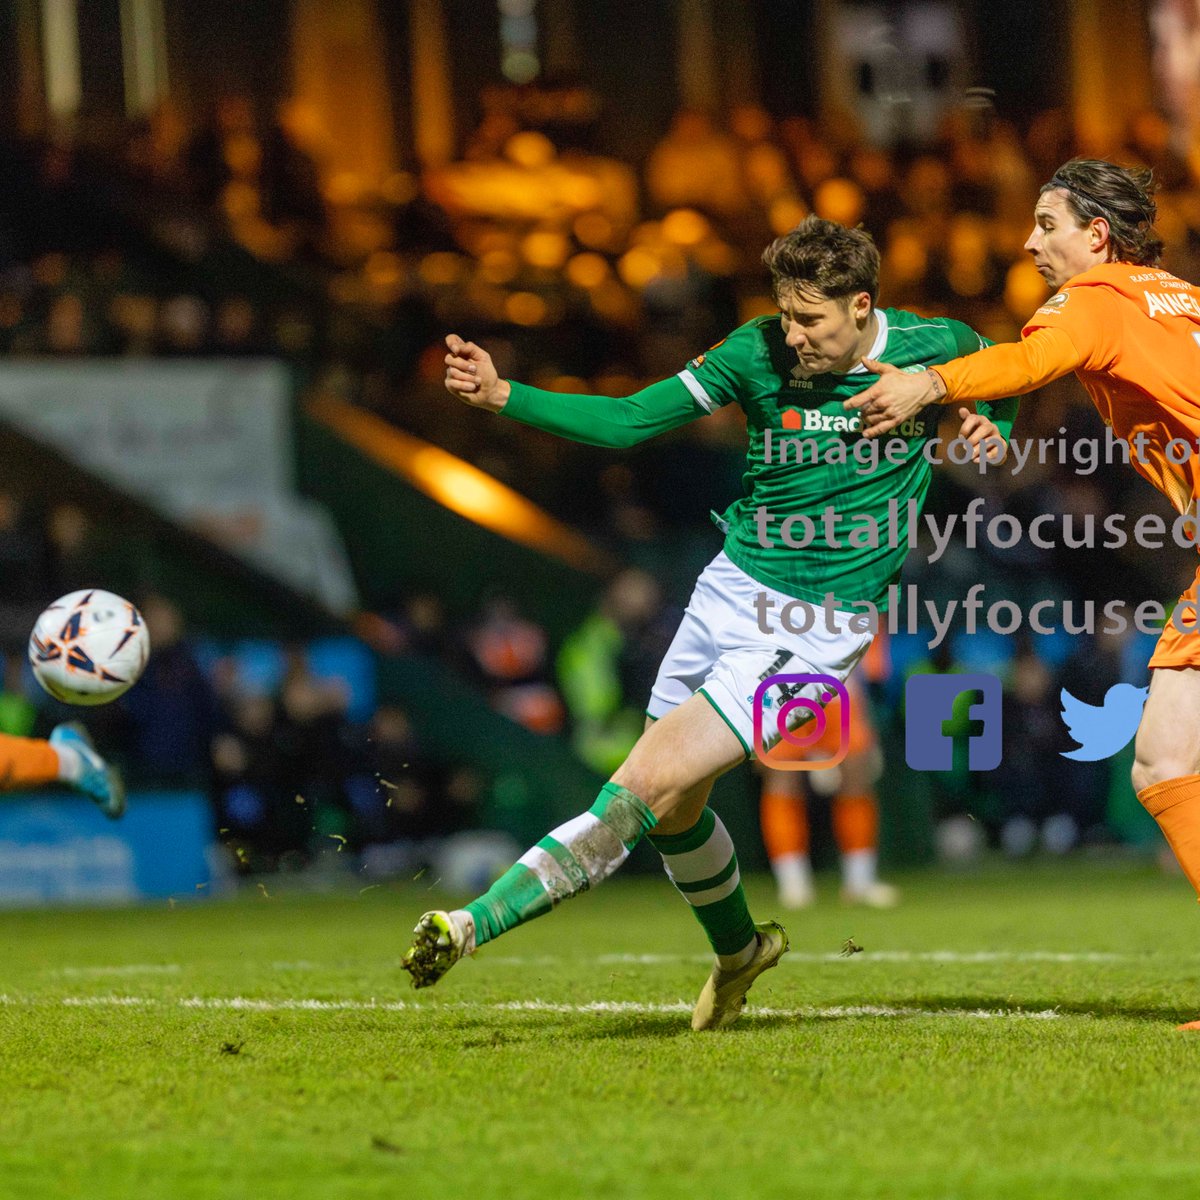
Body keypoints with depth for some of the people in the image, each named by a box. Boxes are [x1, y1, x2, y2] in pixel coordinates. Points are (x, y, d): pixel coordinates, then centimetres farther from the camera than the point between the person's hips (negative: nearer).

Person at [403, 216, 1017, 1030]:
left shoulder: (935, 348, -9)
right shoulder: (760, 351, -5)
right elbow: (628, 421, -4)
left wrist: (992, 430, -7)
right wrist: (503, 396, -14)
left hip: (814, 631, -5)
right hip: (731, 588, 5)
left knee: (650, 784, -17)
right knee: (674, 810, 13)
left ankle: (471, 927, -20)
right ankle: (738, 949, 42)